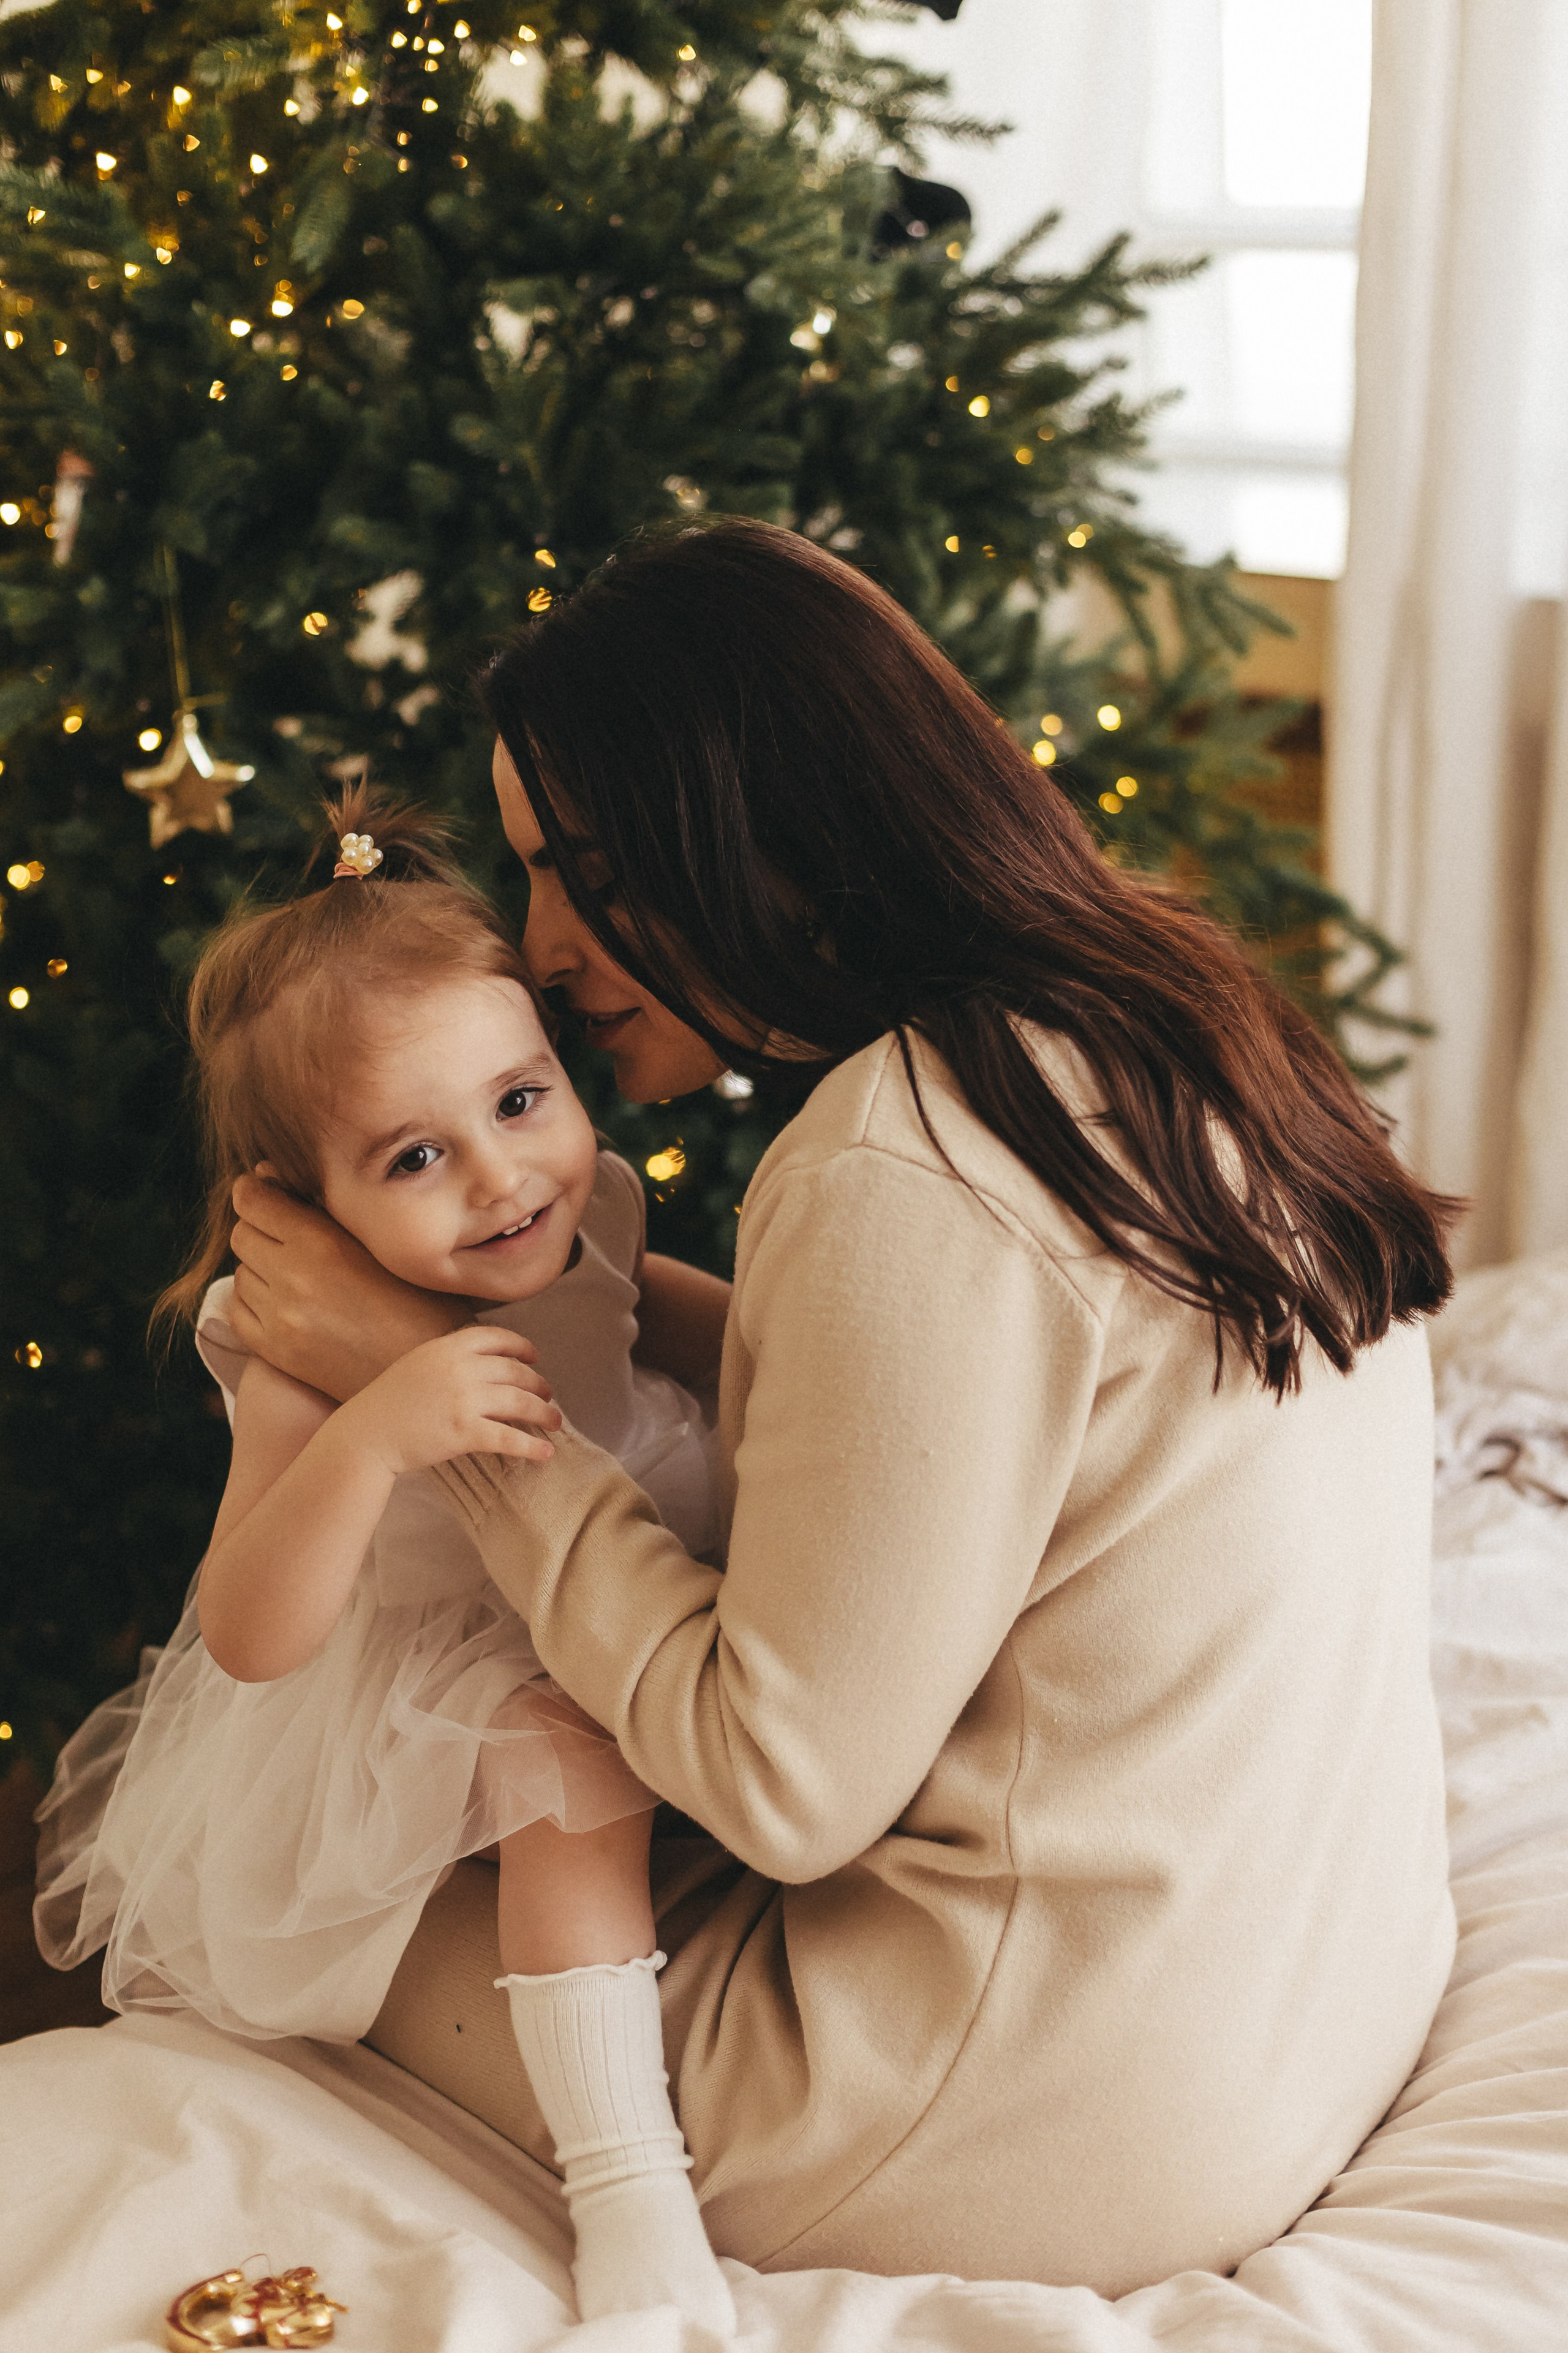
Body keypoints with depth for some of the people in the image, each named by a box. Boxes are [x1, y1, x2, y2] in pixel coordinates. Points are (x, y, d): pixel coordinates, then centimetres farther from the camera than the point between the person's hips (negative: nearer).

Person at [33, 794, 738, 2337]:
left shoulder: (590, 1217, -9)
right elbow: (249, 1634, -38)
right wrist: (376, 1435, -50)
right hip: (436, 1689, -8)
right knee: (571, 1752, -33)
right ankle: (628, 2197, -27)